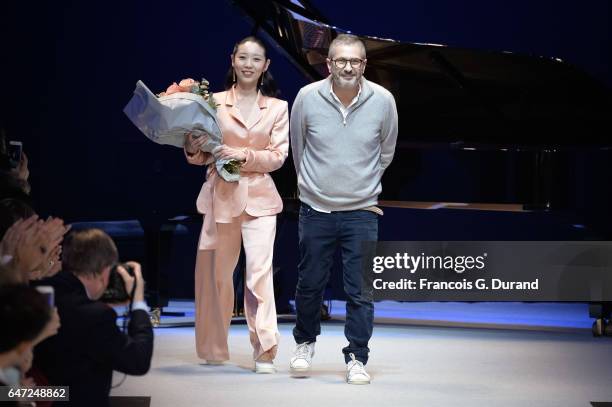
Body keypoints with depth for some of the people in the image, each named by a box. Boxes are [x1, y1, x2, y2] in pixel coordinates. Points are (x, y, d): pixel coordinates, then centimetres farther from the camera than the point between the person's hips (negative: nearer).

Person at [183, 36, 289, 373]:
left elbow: (278, 156, 0)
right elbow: (201, 156, 5)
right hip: (220, 194, 1)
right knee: (215, 272, 8)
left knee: (260, 270, -13)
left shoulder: (277, 108, 6)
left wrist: (244, 155, -15)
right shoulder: (215, 102, 4)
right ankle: (214, 349, 22)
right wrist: (193, 148, -17)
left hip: (259, 197, -1)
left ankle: (265, 351, -13)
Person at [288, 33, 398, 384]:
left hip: (362, 211, 0)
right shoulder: (308, 97, -9)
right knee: (310, 284, 10)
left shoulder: (382, 101, -8)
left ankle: (357, 358, 10)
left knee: (361, 291, -2)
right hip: (315, 209, 0)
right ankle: (305, 344, 33)